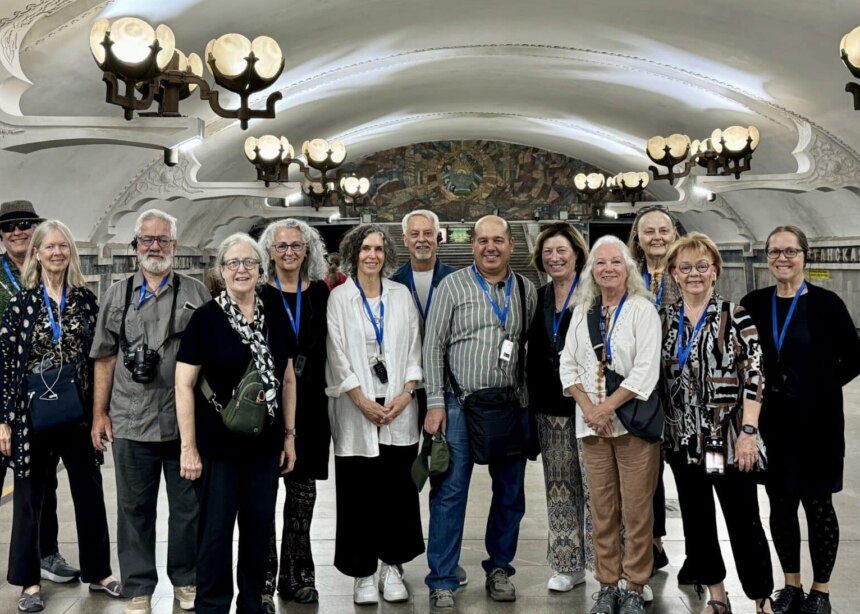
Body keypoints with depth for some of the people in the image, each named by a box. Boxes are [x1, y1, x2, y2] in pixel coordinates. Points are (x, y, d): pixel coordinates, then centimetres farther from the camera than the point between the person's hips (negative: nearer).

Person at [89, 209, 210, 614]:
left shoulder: (196, 294, 4)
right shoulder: (118, 295, 9)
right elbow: (105, 357, 9)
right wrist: (99, 413, 5)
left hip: (185, 422, -1)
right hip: (131, 423, 1)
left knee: (188, 505, 8)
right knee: (135, 508, 9)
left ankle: (186, 581, 24)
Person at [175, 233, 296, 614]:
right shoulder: (206, 318, -8)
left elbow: (287, 379, 12)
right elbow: (184, 385, -9)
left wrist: (289, 435, 8)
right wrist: (188, 447, -13)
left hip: (265, 444, 4)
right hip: (218, 444, -4)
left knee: (260, 527, 12)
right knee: (216, 530, 3)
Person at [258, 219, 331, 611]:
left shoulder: (319, 293, 8)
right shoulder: (257, 294, -1)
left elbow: (325, 348, 10)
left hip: (309, 404, 3)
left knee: (303, 487, 9)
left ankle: (297, 574, 20)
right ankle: (263, 581, 0)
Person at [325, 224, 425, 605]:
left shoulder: (401, 295, 9)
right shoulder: (339, 298, 1)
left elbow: (414, 349, 7)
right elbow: (337, 356, -4)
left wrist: (405, 395, -6)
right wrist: (364, 402, -11)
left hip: (398, 408, 2)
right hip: (356, 410, -2)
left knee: (398, 489, 3)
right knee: (359, 494, 1)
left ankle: (392, 567, 14)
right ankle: (363, 573, 10)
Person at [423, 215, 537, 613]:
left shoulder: (526, 291, 8)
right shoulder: (453, 286, 0)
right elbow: (433, 346, -2)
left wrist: (532, 401, 3)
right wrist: (436, 403, -8)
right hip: (460, 404, -3)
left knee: (510, 493, 11)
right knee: (450, 492, -2)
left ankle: (499, 568, 27)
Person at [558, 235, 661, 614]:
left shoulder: (642, 309, -3)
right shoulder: (582, 311, 11)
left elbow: (646, 370, -12)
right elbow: (568, 364, 9)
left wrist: (607, 407, -14)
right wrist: (588, 408, -5)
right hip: (591, 424, 4)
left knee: (636, 509, 0)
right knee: (602, 509, 8)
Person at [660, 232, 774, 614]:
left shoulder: (736, 317, -7)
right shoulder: (664, 319, 6)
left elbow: (754, 378, -11)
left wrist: (748, 432, -16)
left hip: (729, 440, -5)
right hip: (684, 440, 5)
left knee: (744, 523, 1)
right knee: (696, 521, 12)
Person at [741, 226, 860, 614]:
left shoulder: (825, 304, -7)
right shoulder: (753, 304, 3)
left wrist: (822, 387, -7)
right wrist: (757, 387, -1)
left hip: (815, 421, -3)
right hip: (770, 422, 3)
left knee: (817, 504, 5)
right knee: (780, 505, 11)